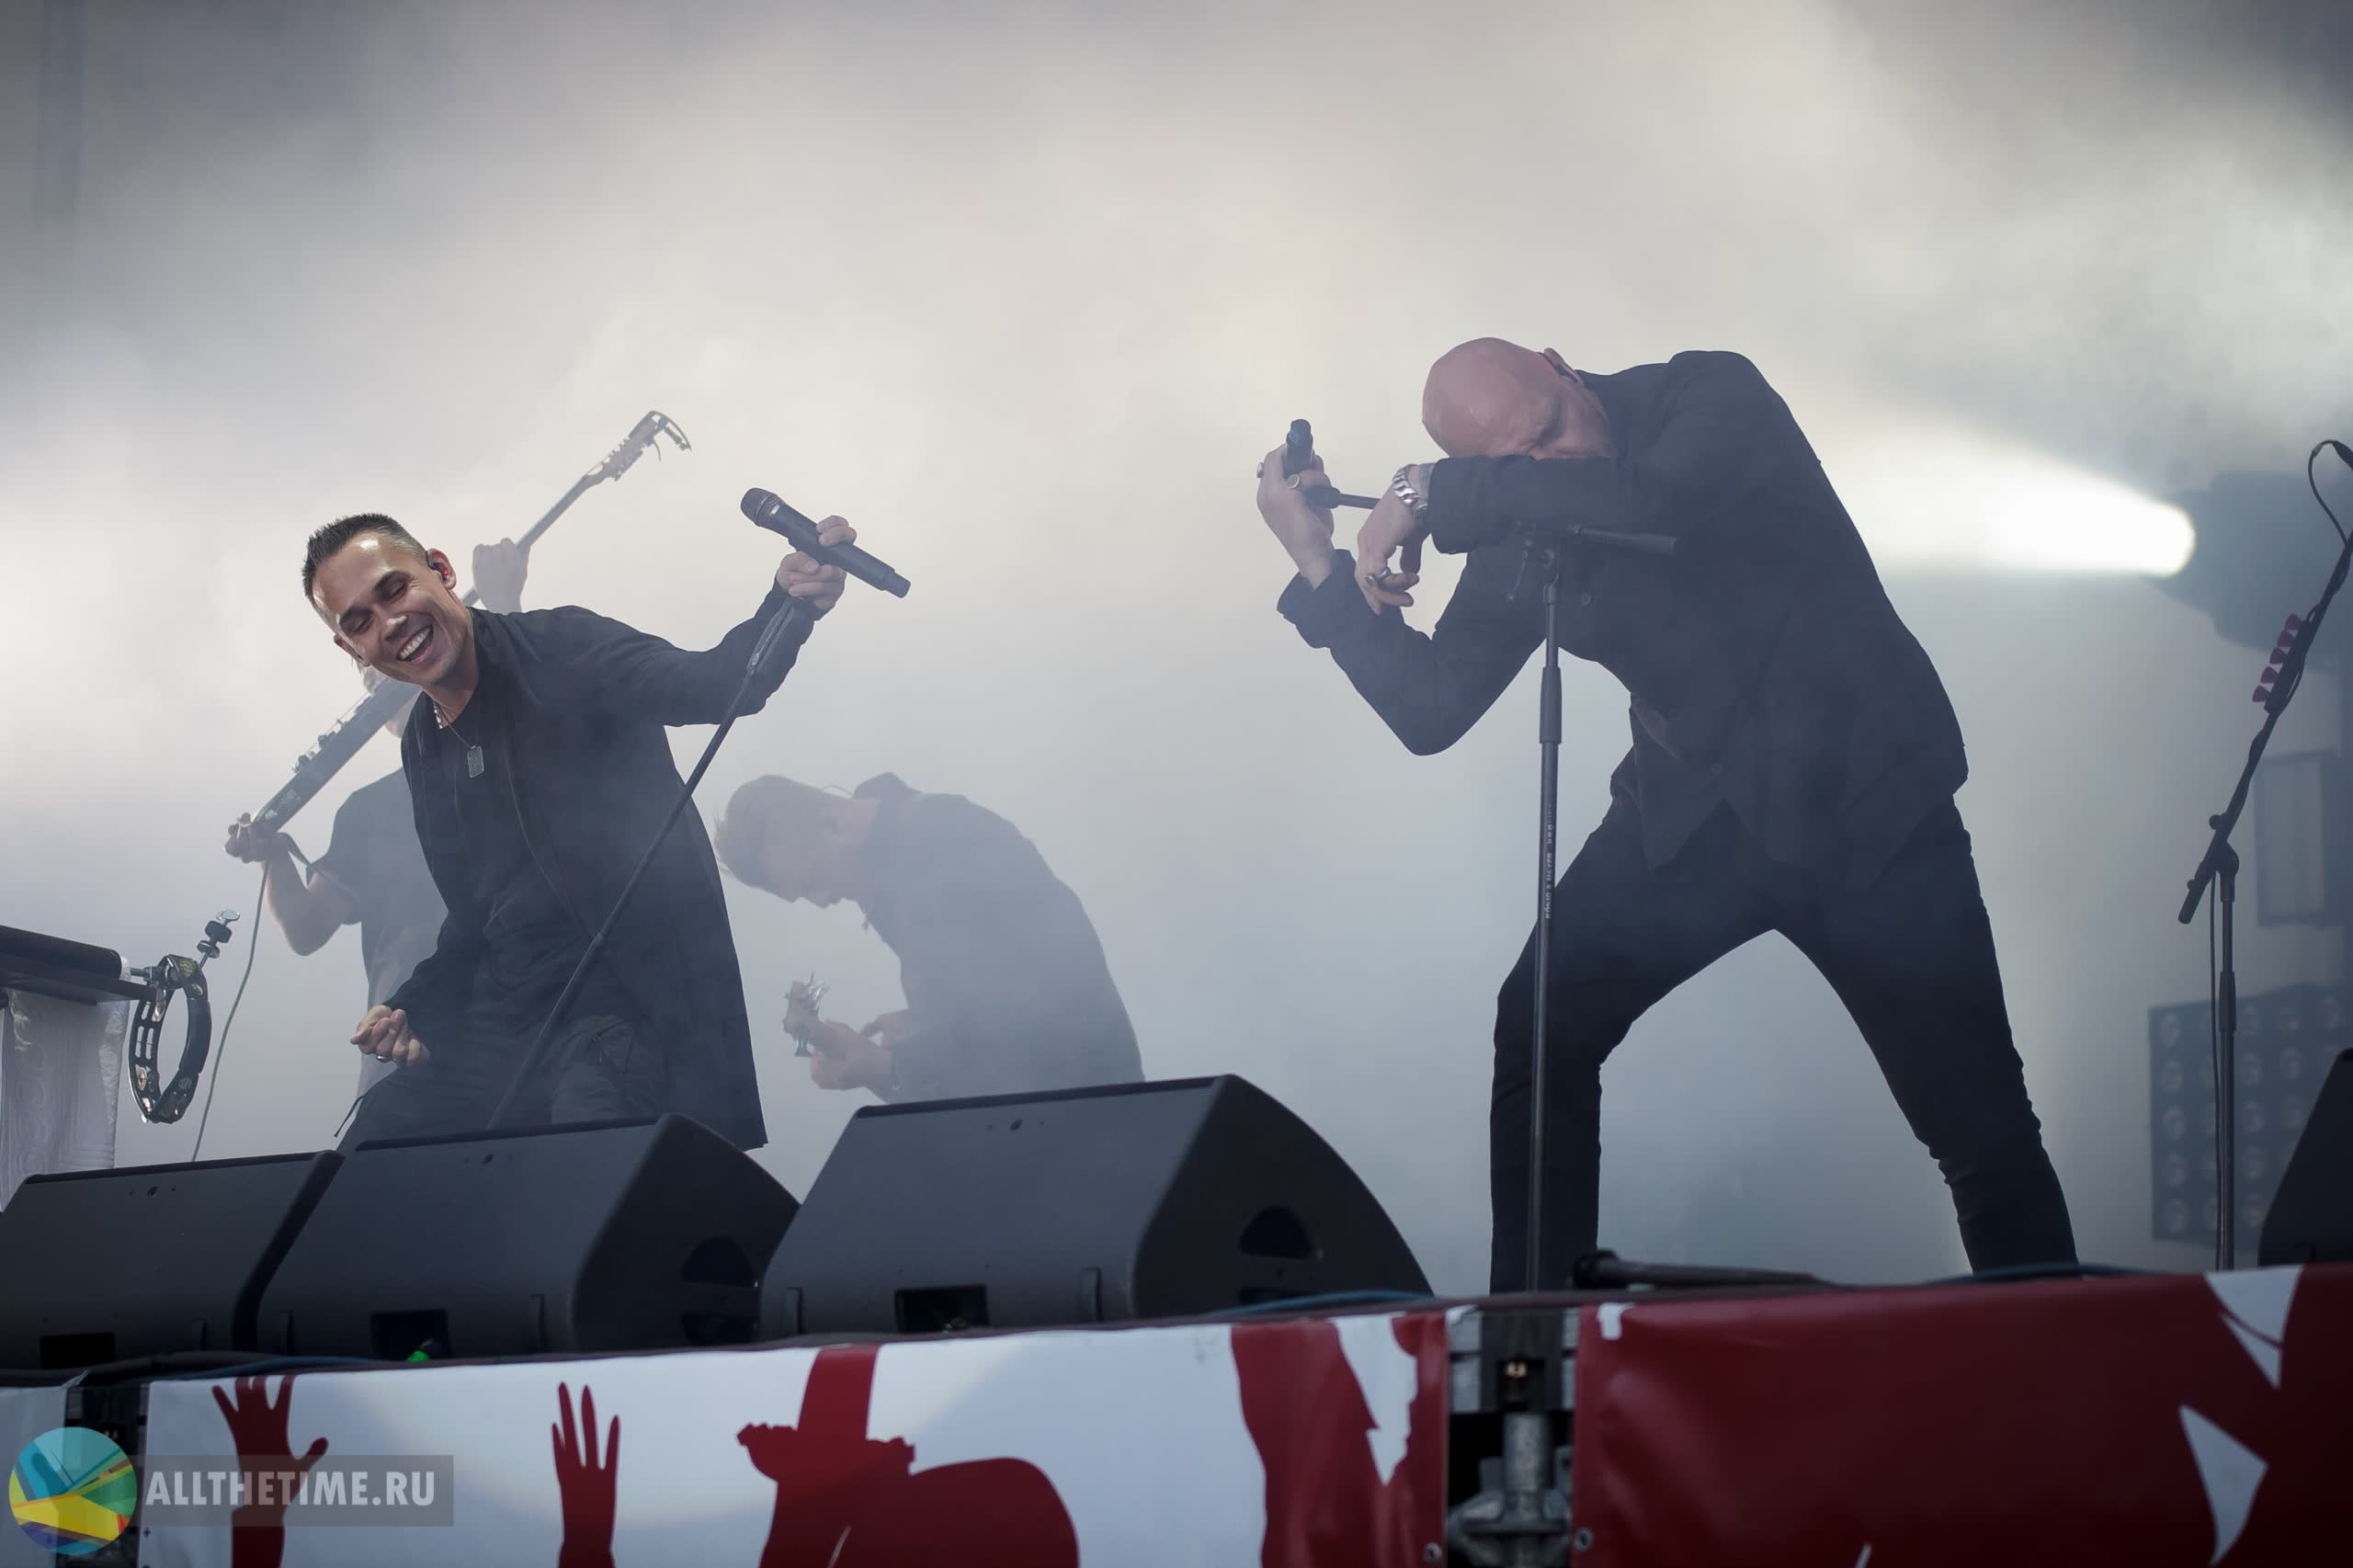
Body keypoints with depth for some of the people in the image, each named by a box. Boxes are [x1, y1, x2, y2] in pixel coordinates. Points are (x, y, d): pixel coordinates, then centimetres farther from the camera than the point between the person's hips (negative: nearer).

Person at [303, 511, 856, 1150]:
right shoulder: (422, 747, 14)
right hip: (503, 1024, 7)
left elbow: (705, 683, -24)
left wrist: (790, 603, -45)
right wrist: (414, 1009, 8)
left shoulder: (555, 649, -6)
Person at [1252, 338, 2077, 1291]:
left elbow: (1641, 499, -37)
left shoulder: (1714, 398, -16)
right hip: (1691, 810, 5)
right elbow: (1429, 712, 0)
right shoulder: (1518, 538, -2)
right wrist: (1320, 568, -8)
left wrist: (1435, 495, -32)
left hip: (1864, 803, -4)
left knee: (1980, 1123, -7)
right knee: (1542, 1023, -10)